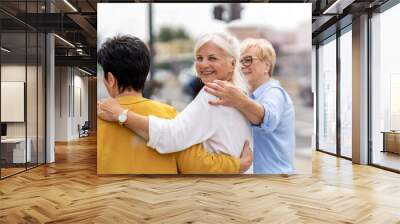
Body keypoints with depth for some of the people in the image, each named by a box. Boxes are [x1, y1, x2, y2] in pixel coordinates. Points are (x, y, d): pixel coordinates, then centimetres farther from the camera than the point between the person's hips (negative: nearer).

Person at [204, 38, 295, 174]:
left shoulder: (274, 92, -18)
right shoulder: (251, 95, 10)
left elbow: (269, 118, -42)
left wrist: (240, 101, -61)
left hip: (271, 170, -8)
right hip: (249, 169, 9)